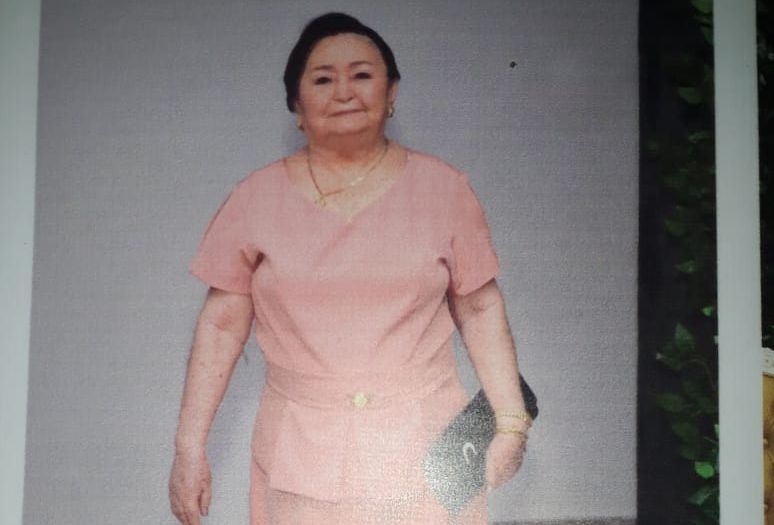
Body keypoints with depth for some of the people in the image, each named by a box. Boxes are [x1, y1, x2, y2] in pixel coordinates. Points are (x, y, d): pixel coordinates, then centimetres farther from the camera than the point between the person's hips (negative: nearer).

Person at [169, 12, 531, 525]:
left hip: (425, 455, 0)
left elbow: (480, 309, 4)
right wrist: (190, 446, 0)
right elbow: (222, 325, 2)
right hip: (302, 461, 1)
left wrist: (510, 421, 0)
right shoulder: (256, 199, 0)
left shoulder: (443, 187, 0)